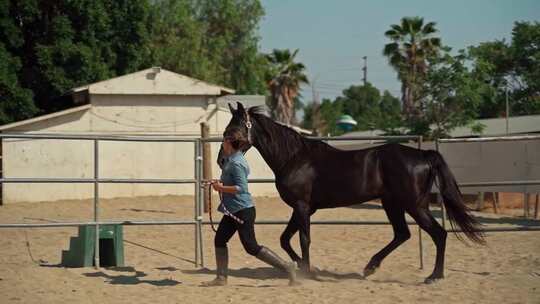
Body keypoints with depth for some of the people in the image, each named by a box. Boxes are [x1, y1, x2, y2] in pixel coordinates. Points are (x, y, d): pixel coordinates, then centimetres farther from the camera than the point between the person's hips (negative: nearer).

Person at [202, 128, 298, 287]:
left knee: (251, 247, -7)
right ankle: (221, 278, 18)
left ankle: (287, 267, -4)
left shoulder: (236, 163, -19)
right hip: (232, 210, 10)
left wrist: (221, 188, -19)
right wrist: (221, 184, 10)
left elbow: (241, 188, -25)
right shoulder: (231, 159, 10)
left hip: (242, 210, -10)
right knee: (219, 240, 12)